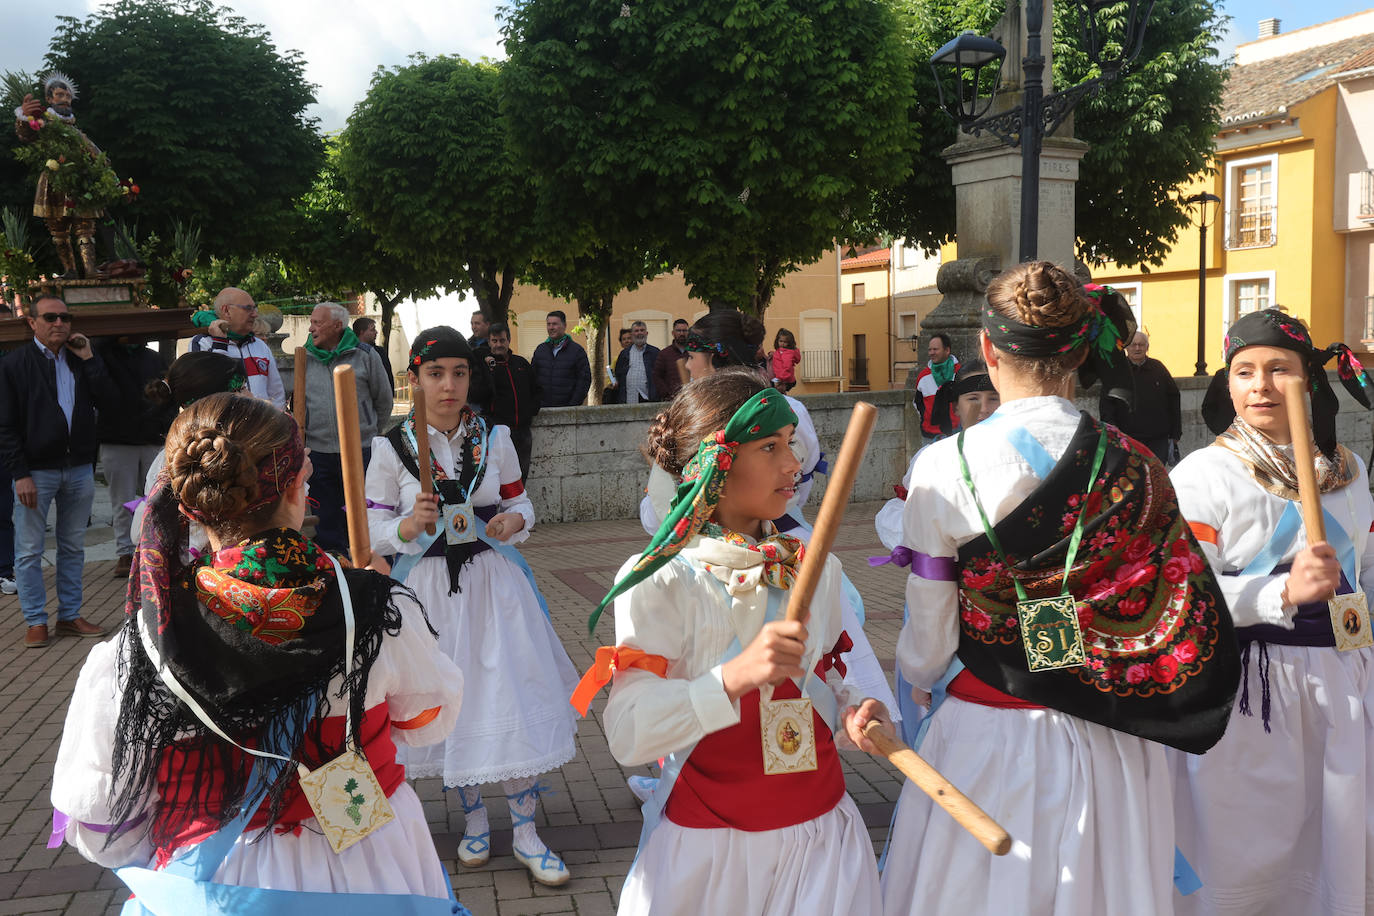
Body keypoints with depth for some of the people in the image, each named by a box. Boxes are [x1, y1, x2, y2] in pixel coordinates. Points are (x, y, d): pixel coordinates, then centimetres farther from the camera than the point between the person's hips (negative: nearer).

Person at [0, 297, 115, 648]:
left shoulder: (81, 361, 10)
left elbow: (110, 404, -2)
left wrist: (89, 359, -6)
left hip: (79, 469, 4)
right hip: (36, 471, -4)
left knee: (73, 547, 11)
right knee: (29, 551, 2)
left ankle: (70, 616, 21)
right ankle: (36, 622, 12)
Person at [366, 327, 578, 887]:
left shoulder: (494, 439, 1)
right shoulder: (391, 448, -4)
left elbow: (520, 503, 11)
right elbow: (371, 530, -2)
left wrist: (515, 520, -11)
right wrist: (409, 527, -22)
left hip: (492, 582, 1)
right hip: (427, 588, 0)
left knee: (511, 697, -4)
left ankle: (526, 832, 11)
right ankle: (473, 817, 31)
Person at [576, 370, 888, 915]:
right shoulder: (657, 583, -15)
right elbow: (627, 736, -23)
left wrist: (852, 712, -9)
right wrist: (734, 676, -37)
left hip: (821, 828, 4)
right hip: (707, 847, -4)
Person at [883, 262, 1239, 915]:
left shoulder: (944, 468, -15)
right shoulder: (1138, 469, -7)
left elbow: (927, 640, -8)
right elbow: (1188, 629, -2)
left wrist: (921, 688, 13)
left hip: (986, 741, -2)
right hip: (1111, 753, 3)